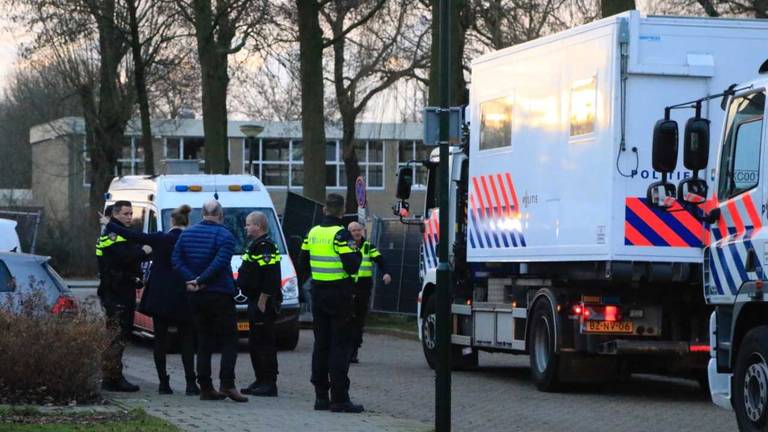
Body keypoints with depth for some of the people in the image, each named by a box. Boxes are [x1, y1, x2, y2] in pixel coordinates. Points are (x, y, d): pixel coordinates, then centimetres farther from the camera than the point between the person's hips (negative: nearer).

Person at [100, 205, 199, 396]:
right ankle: (191, 383, -3)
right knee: (187, 340, 5)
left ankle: (163, 383, 5)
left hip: (159, 298, 0)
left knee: (160, 339, 8)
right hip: (183, 300, 0)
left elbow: (131, 235, 1)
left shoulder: (160, 239, -5)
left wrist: (109, 224, 11)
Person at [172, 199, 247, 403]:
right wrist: (200, 280, -15)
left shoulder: (187, 233, 9)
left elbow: (176, 260, 0)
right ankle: (226, 384, -16)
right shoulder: (224, 235, -9)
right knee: (229, 340, -2)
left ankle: (205, 387, 6)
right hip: (220, 294, -5)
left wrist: (192, 279, -8)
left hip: (196, 295, 6)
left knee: (204, 341, 10)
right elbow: (220, 263, -21)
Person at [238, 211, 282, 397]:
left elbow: (269, 279, -23)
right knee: (254, 343, 15)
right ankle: (261, 381, 21)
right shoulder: (256, 246, 19)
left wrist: (262, 302, -24)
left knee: (265, 343, -8)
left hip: (263, 303, -11)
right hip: (255, 301, 11)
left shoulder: (265, 247, -16)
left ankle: (269, 384, -6)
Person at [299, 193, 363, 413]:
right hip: (339, 294, -6)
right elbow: (352, 266, -19)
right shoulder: (340, 234, -15)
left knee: (321, 344, 13)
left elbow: (303, 262, 14)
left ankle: (321, 396, 15)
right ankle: (339, 399, -7)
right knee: (340, 345, -4)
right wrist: (357, 253, 0)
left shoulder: (312, 233, 6)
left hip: (318, 294, 7)